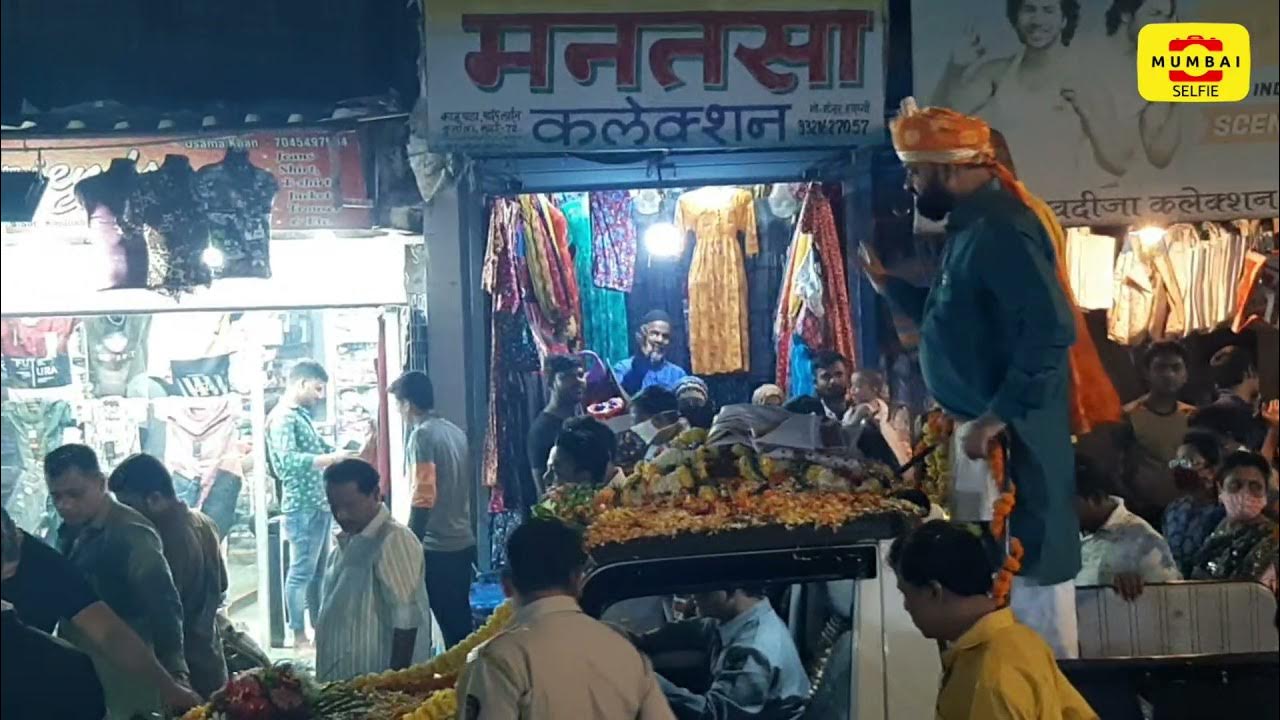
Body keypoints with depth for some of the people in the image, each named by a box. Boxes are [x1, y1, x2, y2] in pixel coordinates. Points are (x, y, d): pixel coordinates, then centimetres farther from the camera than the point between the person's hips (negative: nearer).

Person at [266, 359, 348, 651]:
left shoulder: (302, 415, 17)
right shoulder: (282, 418, -12)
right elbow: (290, 461, -25)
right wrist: (335, 457, -26)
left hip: (320, 504, 9)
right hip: (303, 507, -9)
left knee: (318, 572, 13)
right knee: (301, 572, -4)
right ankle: (299, 638, 0)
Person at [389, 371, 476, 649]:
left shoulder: (422, 435, -12)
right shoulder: (456, 431, 12)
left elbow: (423, 497, -18)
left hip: (437, 547, -8)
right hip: (464, 542, 8)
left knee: (449, 625, -2)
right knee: (461, 621, 12)